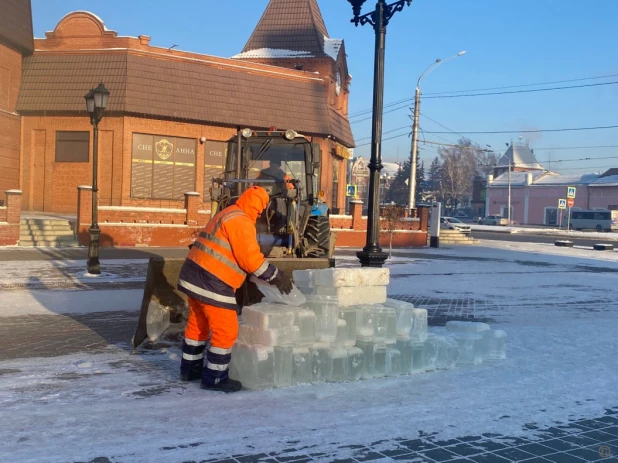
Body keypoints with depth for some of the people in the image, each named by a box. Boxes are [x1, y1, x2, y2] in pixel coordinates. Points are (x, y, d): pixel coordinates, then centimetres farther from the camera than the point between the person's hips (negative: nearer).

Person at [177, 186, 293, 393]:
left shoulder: (228, 214, 17)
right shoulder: (241, 222, -15)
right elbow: (251, 258, -19)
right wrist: (276, 276, -9)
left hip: (195, 275, 11)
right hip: (212, 282, -10)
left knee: (197, 324, 21)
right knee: (226, 330, -1)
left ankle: (190, 368, 34)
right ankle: (214, 378, 8)